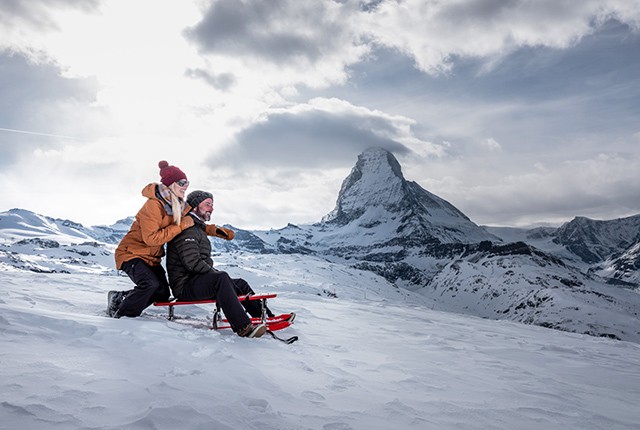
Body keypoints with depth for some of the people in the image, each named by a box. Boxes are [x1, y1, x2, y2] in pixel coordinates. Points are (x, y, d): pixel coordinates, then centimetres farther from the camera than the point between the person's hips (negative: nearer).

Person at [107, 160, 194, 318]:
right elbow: (151, 238, -31)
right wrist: (180, 226, -29)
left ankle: (120, 297, 20)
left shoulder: (180, 206, 0)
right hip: (132, 253, -8)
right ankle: (120, 314, -5)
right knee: (150, 284, -29)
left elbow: (195, 224, 14)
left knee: (163, 293, 2)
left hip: (151, 257, 8)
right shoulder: (153, 205, -25)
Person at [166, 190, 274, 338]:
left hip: (199, 281, 11)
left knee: (241, 284, 10)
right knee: (221, 278, -35)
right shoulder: (187, 230, -12)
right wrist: (216, 273, -14)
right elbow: (192, 262, -22)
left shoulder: (197, 227, 22)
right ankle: (243, 327, -43)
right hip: (185, 287, -11)